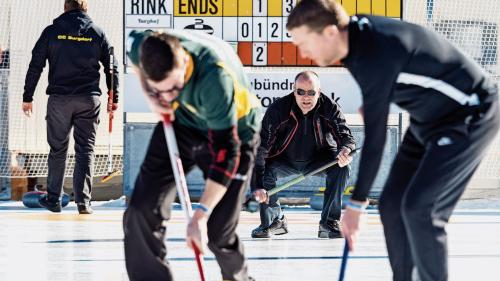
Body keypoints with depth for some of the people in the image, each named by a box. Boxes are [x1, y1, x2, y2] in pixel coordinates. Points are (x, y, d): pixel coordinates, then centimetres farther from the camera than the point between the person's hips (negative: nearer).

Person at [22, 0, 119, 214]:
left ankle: (53, 199, 15)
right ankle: (83, 201, -3)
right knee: (85, 150, 4)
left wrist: (28, 97, 7)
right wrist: (114, 98, 16)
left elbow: (35, 66, 1)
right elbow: (111, 67, 7)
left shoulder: (52, 31, 1)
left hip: (59, 98, 0)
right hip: (89, 100, 0)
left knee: (58, 149, 10)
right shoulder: (97, 33, 4)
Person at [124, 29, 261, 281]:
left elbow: (225, 151, -37)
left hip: (232, 133, -5)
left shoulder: (216, 78, -42)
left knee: (217, 233, -6)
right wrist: (150, 96, -15)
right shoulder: (145, 47, -27)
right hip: (180, 122, 5)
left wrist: (201, 214, -39)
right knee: (141, 213, -9)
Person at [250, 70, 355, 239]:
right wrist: (258, 185, -40)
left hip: (319, 160, 1)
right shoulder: (278, 109, -27)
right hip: (284, 161, -1)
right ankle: (274, 220, -4)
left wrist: (346, 150, -50)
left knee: (340, 168, -27)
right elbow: (261, 147, -30)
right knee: (265, 169, -30)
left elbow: (345, 135, -21)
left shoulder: (329, 108, -21)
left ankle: (329, 223, -13)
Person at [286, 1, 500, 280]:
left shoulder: (375, 57, -32)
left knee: (419, 208, -17)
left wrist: (357, 203, -21)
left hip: (469, 116, -9)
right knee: (392, 204, 4)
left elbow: (375, 137, -27)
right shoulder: (357, 28, -6)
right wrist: (368, 104, 5)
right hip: (430, 117, 9)